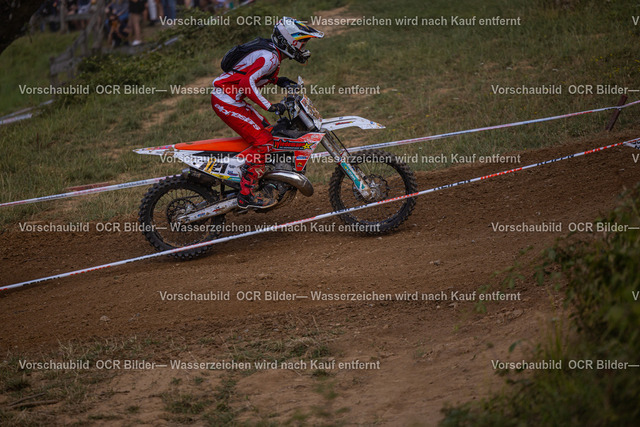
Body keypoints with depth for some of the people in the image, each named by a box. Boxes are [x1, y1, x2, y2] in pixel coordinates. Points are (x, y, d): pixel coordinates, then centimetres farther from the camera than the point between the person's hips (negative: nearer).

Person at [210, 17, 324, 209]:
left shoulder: (270, 51, 12)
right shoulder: (270, 57, -19)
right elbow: (246, 83, -28)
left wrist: (278, 80, 13)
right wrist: (270, 106, -27)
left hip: (231, 98, 10)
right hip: (226, 100, -10)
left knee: (266, 130, 18)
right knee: (262, 140, -14)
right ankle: (246, 194, -14)